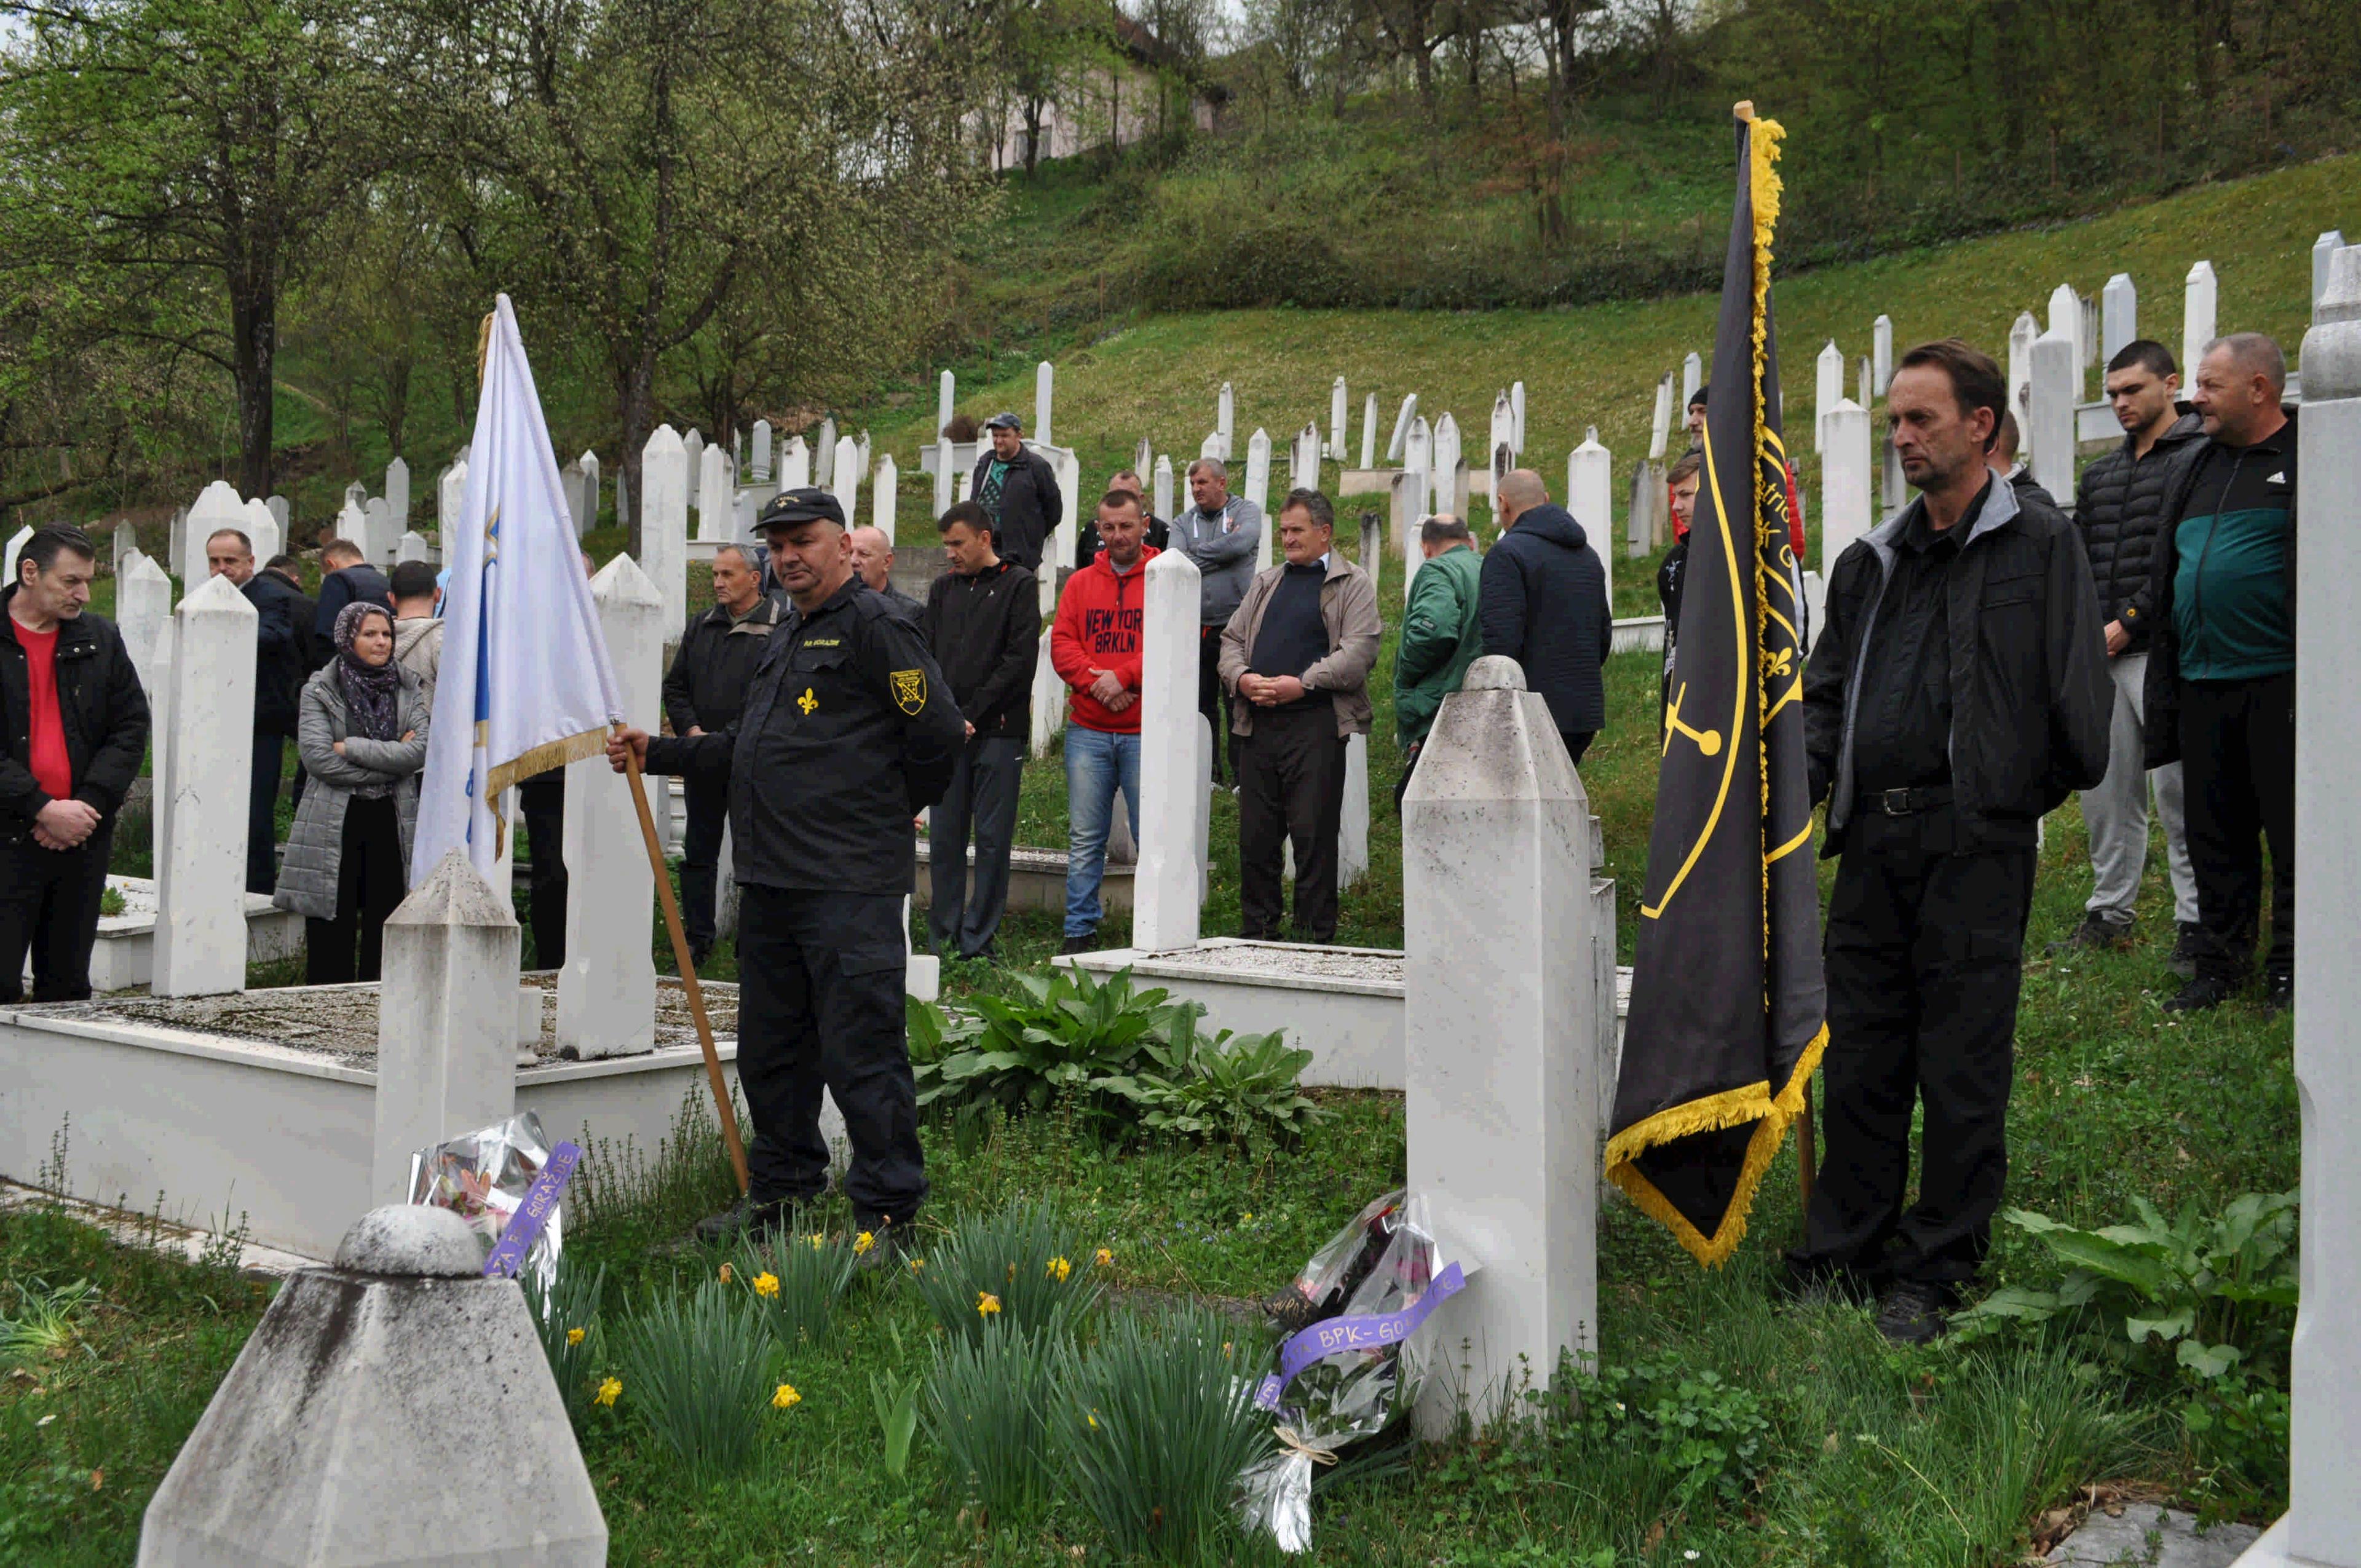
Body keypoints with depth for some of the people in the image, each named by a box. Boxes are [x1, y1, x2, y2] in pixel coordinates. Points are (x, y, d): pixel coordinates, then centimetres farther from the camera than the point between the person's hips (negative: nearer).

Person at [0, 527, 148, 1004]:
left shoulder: (101, 638, 10)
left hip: (83, 839, 4)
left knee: (68, 985, 11)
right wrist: (42, 808, -15)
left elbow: (131, 728, 7)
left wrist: (88, 804, -6)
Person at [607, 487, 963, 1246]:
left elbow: (938, 730, -14)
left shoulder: (873, 626, -9)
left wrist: (896, 809, -1)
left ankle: (888, 1212, 2)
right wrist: (655, 752, 18)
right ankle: (781, 1189, 31)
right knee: (770, 1047, 17)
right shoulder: (784, 638, 20)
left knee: (861, 1049, -6)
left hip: (849, 884, -10)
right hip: (770, 881, 10)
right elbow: (746, 748, 26)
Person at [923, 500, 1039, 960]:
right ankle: (943, 939, 11)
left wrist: (973, 714, -10)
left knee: (993, 839, -2)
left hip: (998, 732, -4)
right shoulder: (944, 589, 17)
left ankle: (978, 942, 3)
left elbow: (1021, 659, -7)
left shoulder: (1018, 585, 1)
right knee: (944, 838, 4)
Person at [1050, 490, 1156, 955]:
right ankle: (1079, 929, 12)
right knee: (1084, 838, 5)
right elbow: (1061, 644, 6)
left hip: (1147, 732, -3)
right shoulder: (1080, 584, 14)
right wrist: (1095, 681, -10)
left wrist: (1124, 676, -14)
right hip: (1088, 731, 3)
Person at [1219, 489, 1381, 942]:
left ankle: (1314, 936, 3)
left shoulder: (1353, 585, 4)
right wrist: (1241, 677, -2)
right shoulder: (1266, 583, 22)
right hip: (1256, 724, 5)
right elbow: (1232, 638, 19)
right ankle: (1257, 933, 15)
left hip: (1315, 724, -5)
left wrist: (1302, 683, -16)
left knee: (1314, 835, -4)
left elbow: (1358, 652, -8)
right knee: (1255, 836, 6)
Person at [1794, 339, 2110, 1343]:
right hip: (1873, 841, 6)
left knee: (1962, 1072, 2)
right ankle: (1840, 1260, 21)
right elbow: (1826, 690, 21)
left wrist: (2021, 794, 0)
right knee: (1858, 1063, 10)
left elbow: (2077, 698, -4)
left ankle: (1934, 1276, 14)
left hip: (1976, 844, -5)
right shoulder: (1874, 561, 16)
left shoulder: (2039, 546, -1)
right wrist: (1804, 772, 4)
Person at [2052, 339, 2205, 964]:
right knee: (2104, 794, 10)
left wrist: (2128, 624, -13)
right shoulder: (2100, 475, 20)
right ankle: (2108, 914, 20)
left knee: (2179, 794, -5)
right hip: (2100, 657, 7)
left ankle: (2195, 924, 2)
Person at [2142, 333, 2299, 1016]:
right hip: (2200, 684, 7)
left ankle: (2290, 971, 13)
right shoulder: (2192, 466, 17)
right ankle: (2220, 963, 23)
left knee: (2292, 833, 3)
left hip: (2279, 681, -6)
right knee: (2215, 836, 12)